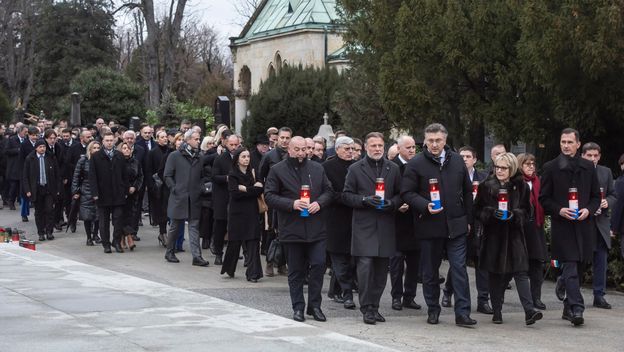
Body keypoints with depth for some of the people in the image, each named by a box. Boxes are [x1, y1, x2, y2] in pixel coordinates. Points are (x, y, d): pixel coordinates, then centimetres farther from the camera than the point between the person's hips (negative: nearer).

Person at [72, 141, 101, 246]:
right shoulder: (83, 160, -2)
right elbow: (76, 176, 1)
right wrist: (75, 191, -3)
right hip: (86, 192, -1)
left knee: (98, 214, 0)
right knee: (87, 215, -2)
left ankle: (95, 235, 20)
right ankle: (89, 237, 10)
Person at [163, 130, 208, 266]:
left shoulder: (199, 157, 11)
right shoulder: (175, 156, -1)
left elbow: (202, 176, 17)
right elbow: (167, 176, -2)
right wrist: (175, 189, -8)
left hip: (194, 199, 3)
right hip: (179, 198, -3)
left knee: (194, 226, -2)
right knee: (175, 226, 7)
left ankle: (197, 256, -6)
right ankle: (169, 252, 22)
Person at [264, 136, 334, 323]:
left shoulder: (317, 169, 10)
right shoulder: (277, 170, 1)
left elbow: (328, 191, 13)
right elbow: (269, 196, -3)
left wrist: (319, 203, -8)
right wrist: (292, 204, -16)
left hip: (316, 228, 2)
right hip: (292, 229, -2)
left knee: (318, 265, -4)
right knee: (296, 271, 5)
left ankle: (314, 306, 8)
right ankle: (298, 307, 14)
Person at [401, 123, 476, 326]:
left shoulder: (457, 162, 8)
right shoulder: (416, 164, -3)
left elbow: (467, 191, 15)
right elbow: (407, 193, -4)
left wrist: (468, 219, 13)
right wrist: (425, 206, -20)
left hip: (456, 225, 1)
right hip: (429, 225, -1)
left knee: (459, 268, -5)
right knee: (430, 271, 9)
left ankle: (462, 313, -5)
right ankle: (433, 310, 21)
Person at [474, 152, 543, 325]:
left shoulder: (521, 186, 4)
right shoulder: (486, 186, 4)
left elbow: (526, 211, 6)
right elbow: (478, 209, 4)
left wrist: (514, 215, -13)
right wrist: (492, 213, -15)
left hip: (514, 235, -1)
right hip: (493, 235, 1)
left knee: (521, 271, -10)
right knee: (495, 274, 5)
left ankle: (529, 311, -18)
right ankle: (497, 311, 14)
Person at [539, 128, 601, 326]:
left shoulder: (588, 167, 11)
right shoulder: (551, 168, 3)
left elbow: (596, 196, 13)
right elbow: (543, 198, 3)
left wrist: (588, 210, -6)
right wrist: (559, 210, -13)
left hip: (582, 226, 4)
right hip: (562, 226, -3)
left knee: (575, 269, 10)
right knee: (570, 269, -13)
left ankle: (569, 308, 20)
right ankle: (576, 309, -19)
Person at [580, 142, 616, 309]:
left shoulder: (606, 172, 11)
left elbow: (613, 195, 14)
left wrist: (607, 202, -8)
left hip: (600, 222, 4)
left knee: (601, 261, 5)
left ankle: (599, 295, 11)